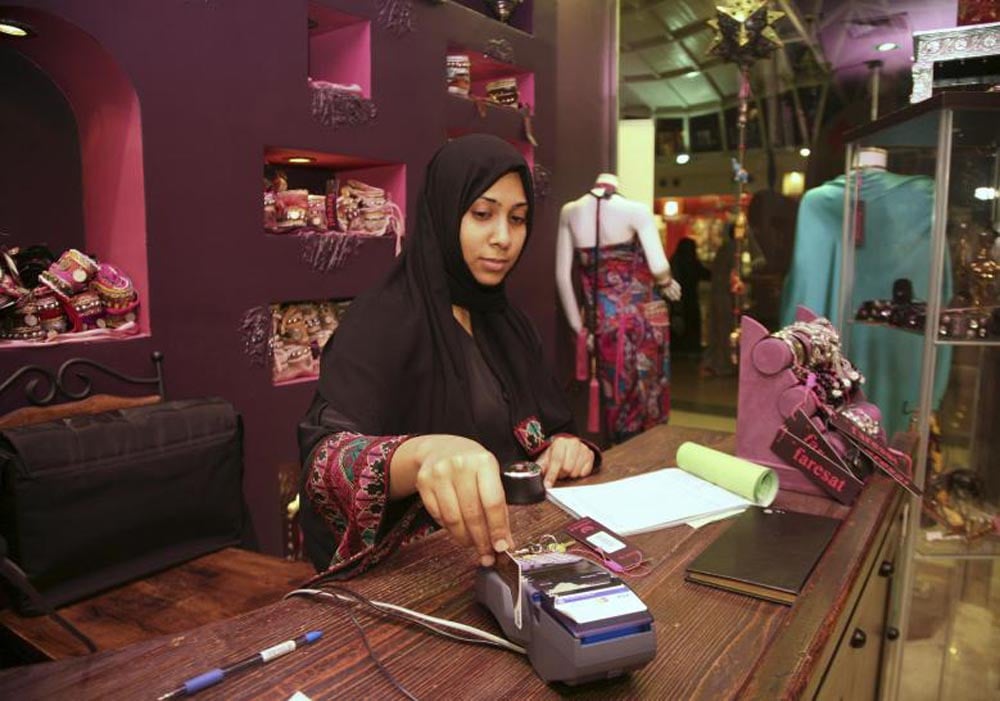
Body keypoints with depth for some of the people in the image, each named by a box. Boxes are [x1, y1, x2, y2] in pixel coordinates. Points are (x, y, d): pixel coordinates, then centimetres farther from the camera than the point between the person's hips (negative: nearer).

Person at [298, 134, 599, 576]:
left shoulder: (508, 325, 9)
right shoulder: (381, 321, -12)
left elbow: (548, 431, 14)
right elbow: (323, 456, -26)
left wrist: (567, 448, -9)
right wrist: (421, 455, -47)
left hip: (521, 547, 7)